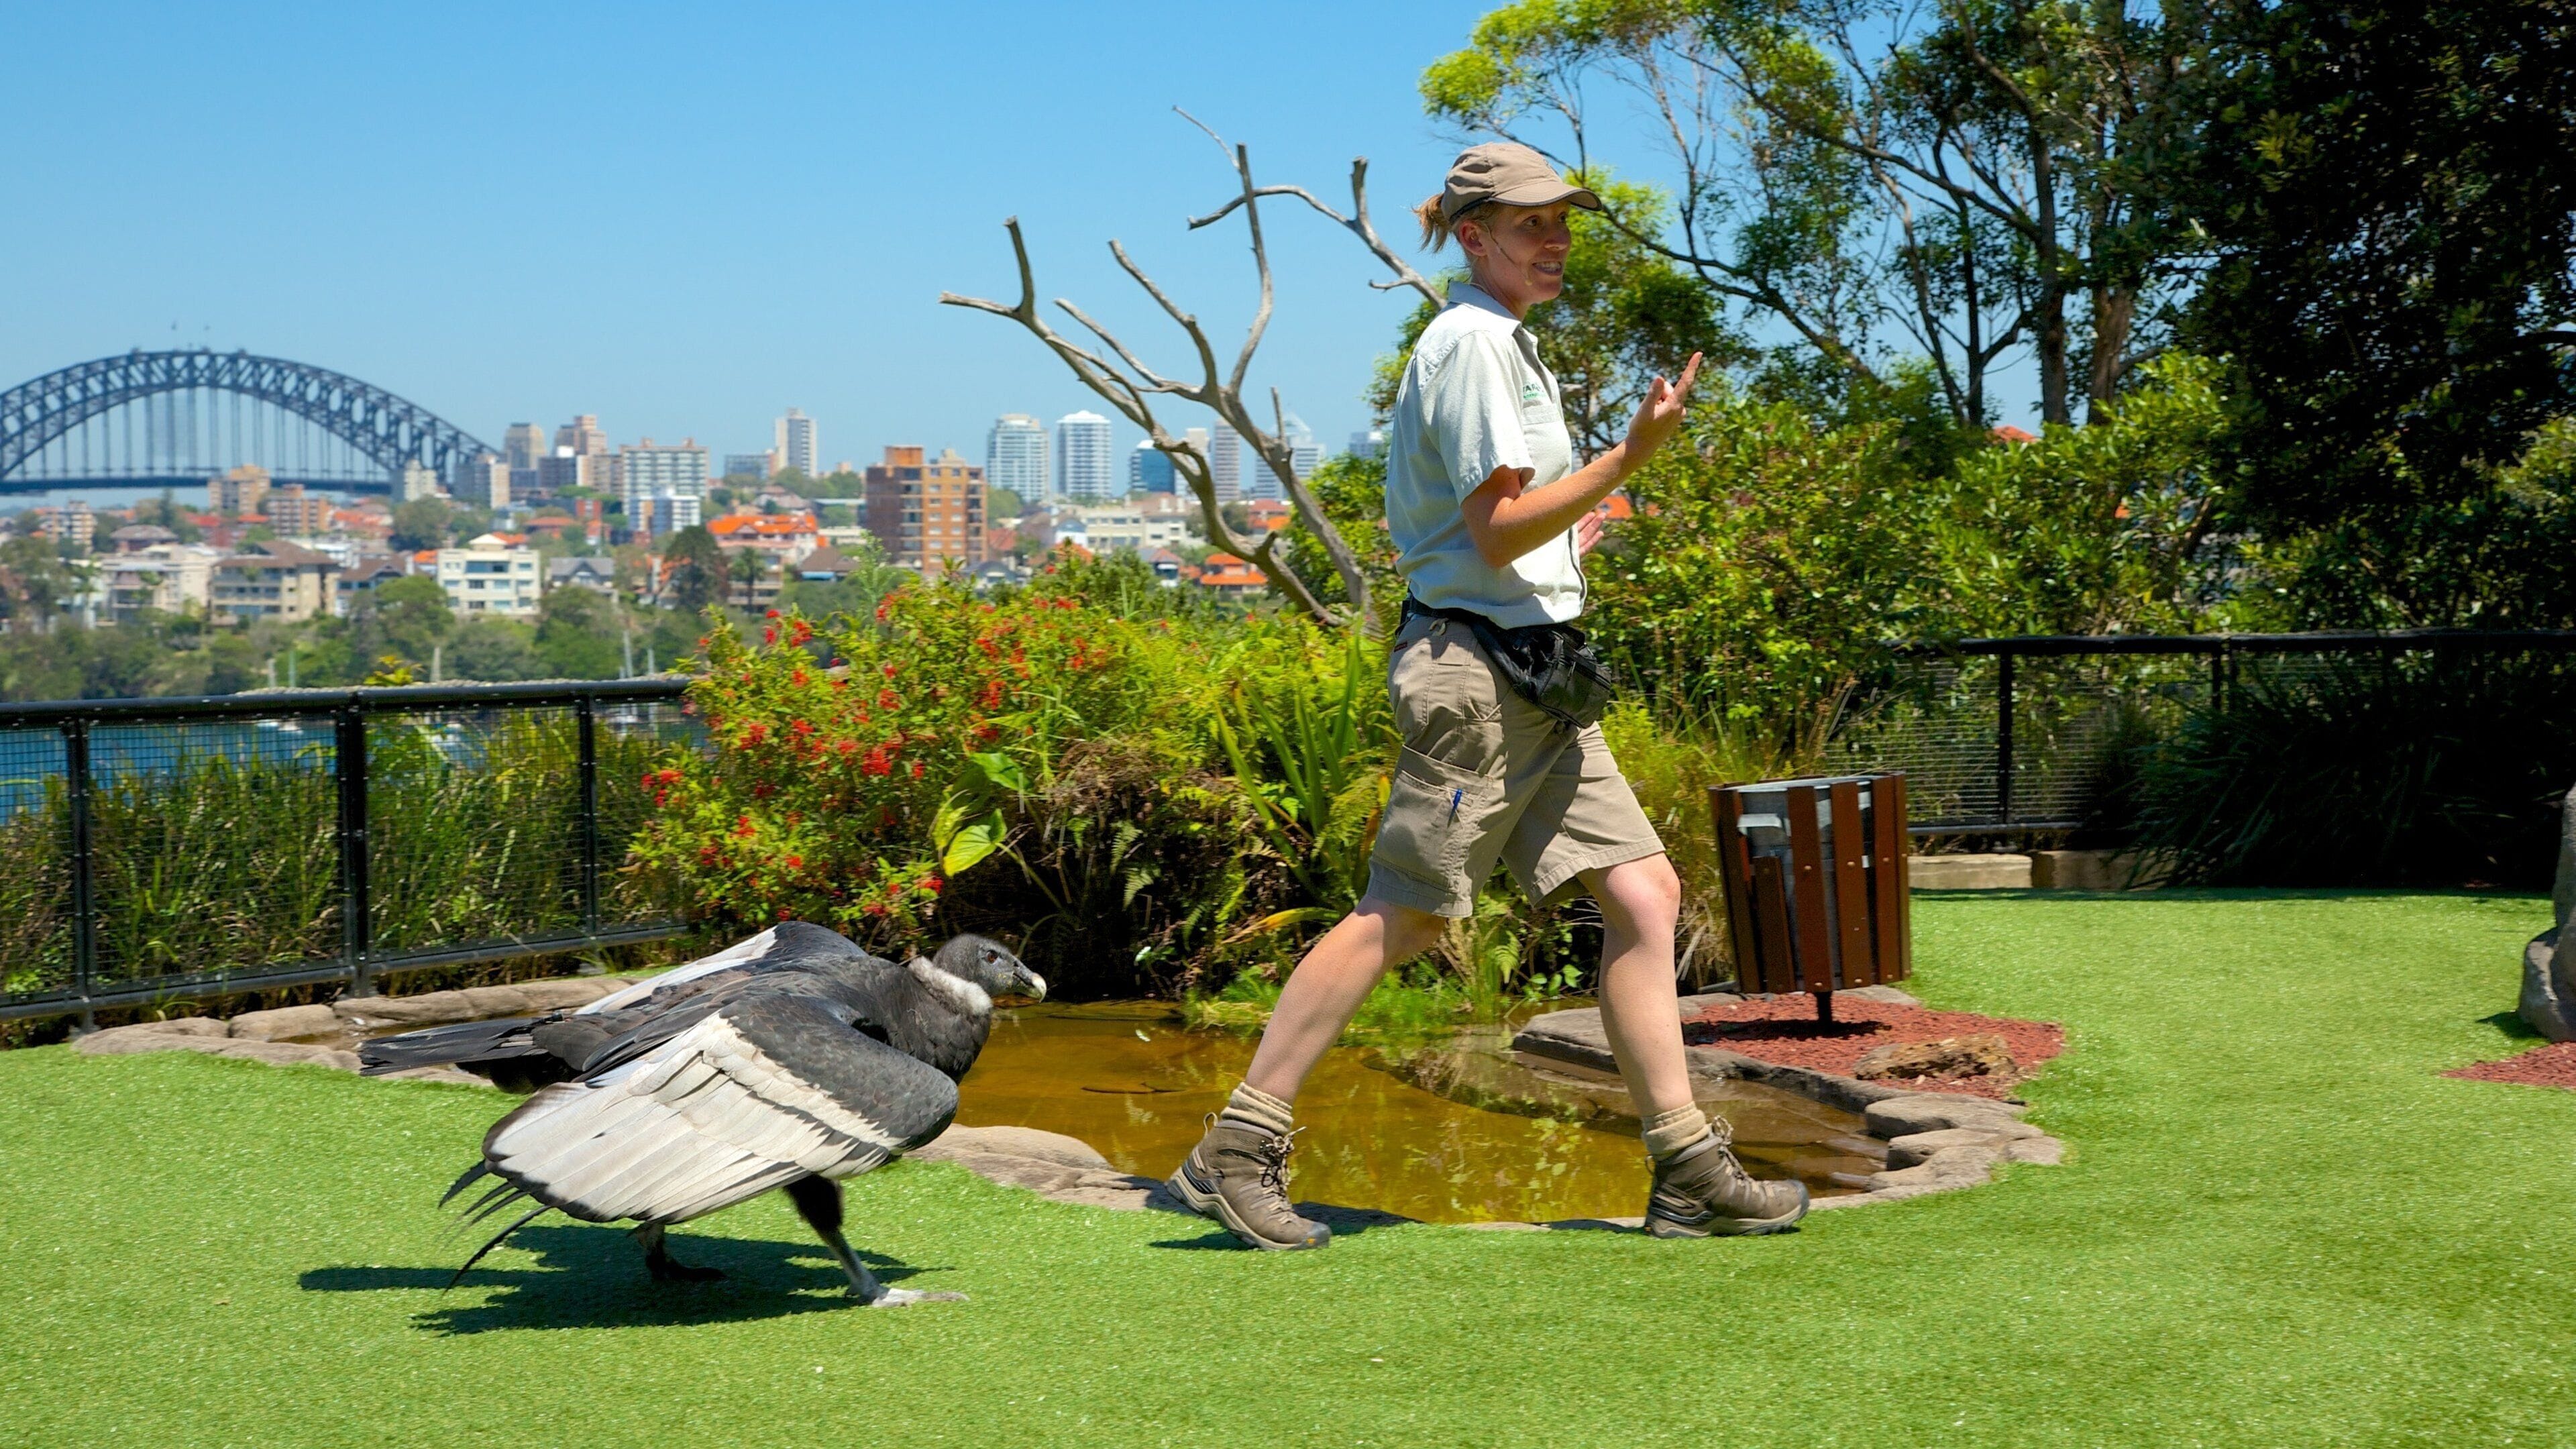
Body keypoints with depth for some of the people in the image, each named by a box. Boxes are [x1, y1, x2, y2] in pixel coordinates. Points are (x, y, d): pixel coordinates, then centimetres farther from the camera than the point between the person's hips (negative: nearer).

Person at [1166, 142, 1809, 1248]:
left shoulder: (1504, 344, 21)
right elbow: (1497, 530, -19)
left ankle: (1688, 1171, 5)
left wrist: (1566, 533, 26)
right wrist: (1629, 458, -24)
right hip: (1475, 667, -10)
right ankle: (1237, 1149, 3)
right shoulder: (1470, 342, -11)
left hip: (1534, 678, 10)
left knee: (1644, 892, 3)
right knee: (1402, 916, -6)